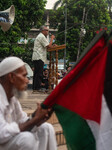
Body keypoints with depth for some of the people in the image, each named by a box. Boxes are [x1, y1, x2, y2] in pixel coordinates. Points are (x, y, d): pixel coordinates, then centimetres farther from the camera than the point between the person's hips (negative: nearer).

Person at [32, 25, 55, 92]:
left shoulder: (40, 36, 25)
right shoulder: (42, 37, -9)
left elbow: (45, 47, 25)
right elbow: (49, 46, -14)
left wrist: (52, 46, 12)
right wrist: (52, 38, -2)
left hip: (37, 57, 11)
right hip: (39, 57, -11)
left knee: (37, 73, 10)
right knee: (39, 73, -12)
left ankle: (35, 88, 12)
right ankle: (37, 88, -14)